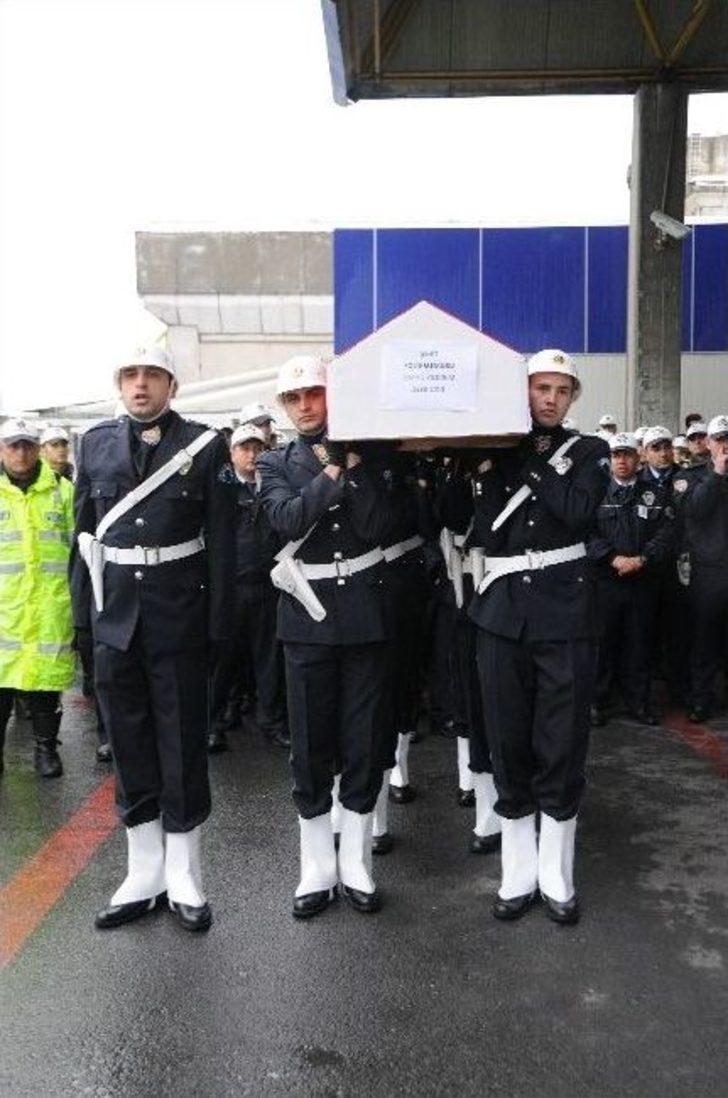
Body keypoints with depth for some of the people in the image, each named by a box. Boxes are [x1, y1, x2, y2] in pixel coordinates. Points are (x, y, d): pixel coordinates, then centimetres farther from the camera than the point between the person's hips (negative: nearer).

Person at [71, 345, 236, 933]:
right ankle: (144, 874, 26)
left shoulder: (205, 445, -2)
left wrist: (218, 621, -7)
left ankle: (184, 878, 21)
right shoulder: (96, 443, 7)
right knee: (129, 744, 11)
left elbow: (222, 540, -3)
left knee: (183, 743, 6)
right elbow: (85, 531, 9)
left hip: (178, 614, -3)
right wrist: (84, 611, 5)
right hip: (116, 612, 3)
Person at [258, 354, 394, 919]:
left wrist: (350, 468, -13)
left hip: (366, 611, 0)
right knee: (311, 744, 6)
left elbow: (377, 529, -7)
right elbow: (288, 520, -12)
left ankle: (356, 866, 21)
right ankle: (318, 869, 20)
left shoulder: (365, 456, 6)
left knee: (365, 740, 6)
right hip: (309, 612, 0)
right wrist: (333, 473, -18)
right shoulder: (275, 463, 7)